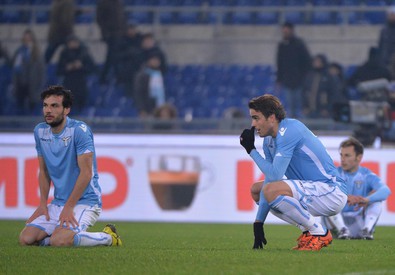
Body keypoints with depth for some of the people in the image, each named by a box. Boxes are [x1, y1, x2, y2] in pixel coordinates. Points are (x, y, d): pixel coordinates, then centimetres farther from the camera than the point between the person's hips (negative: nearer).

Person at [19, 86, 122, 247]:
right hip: (58, 202, 7)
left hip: (85, 201, -7)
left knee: (59, 241, -30)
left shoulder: (79, 130, -15)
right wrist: (43, 204, 3)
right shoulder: (40, 131, 6)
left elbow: (86, 173, -18)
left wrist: (69, 207, -19)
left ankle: (108, 238, -5)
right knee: (26, 239, -10)